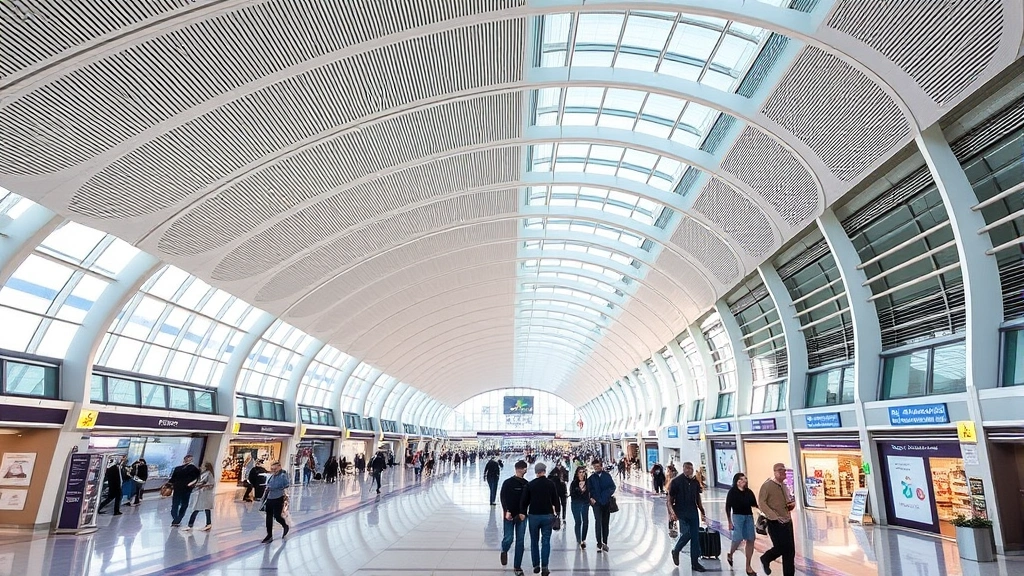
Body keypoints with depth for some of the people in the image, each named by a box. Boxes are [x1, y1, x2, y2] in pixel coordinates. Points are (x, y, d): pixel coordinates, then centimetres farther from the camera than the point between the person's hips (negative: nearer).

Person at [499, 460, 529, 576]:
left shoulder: (526, 484, 5)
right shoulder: (508, 483, -5)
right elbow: (503, 498, -8)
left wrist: (523, 512, -7)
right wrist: (506, 511, -19)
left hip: (521, 516, 3)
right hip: (509, 515, -3)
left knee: (520, 541, 3)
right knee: (508, 538, -5)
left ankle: (517, 566, 15)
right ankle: (504, 551, 30)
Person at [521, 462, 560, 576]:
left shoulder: (530, 484, -3)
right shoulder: (551, 484, -2)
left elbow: (525, 501, 0)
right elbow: (555, 500, 2)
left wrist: (524, 513, 12)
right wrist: (556, 512, 14)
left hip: (533, 515, 0)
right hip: (547, 515, 0)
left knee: (534, 541, 13)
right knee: (546, 541, 4)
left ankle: (536, 565, 16)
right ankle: (544, 567, -5)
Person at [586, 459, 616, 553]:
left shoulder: (607, 476, 6)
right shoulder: (591, 478, 6)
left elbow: (613, 486, 6)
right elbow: (589, 489, 5)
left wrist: (608, 493, -9)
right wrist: (591, 498, -10)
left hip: (606, 502, 1)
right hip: (596, 503, -1)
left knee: (605, 523, 9)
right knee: (598, 522, -14)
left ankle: (604, 543, 22)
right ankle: (599, 544, -11)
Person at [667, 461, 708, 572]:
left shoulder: (695, 482, 8)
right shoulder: (676, 481, -7)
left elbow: (698, 499, 17)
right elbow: (669, 499, -6)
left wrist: (702, 513, 15)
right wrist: (671, 511, -18)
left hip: (693, 512, 5)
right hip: (681, 512, -5)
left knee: (695, 536, 4)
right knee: (686, 533, -15)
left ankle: (695, 563, 15)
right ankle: (675, 551, 14)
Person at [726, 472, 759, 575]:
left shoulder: (749, 492, 10)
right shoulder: (732, 492, -1)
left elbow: (755, 505, 7)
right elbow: (728, 507, 0)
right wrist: (729, 522, -3)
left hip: (749, 516, 4)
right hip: (737, 516, -4)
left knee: (750, 540, -1)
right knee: (738, 538, -14)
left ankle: (748, 566, 11)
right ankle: (730, 554, 18)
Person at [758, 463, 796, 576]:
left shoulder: (784, 485, 12)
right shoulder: (767, 485, -12)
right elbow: (762, 503, -17)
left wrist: (792, 504, 3)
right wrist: (774, 517, -24)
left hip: (787, 521, 7)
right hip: (775, 523, -7)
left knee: (790, 550, 6)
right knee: (781, 548, -7)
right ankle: (765, 559, 23)